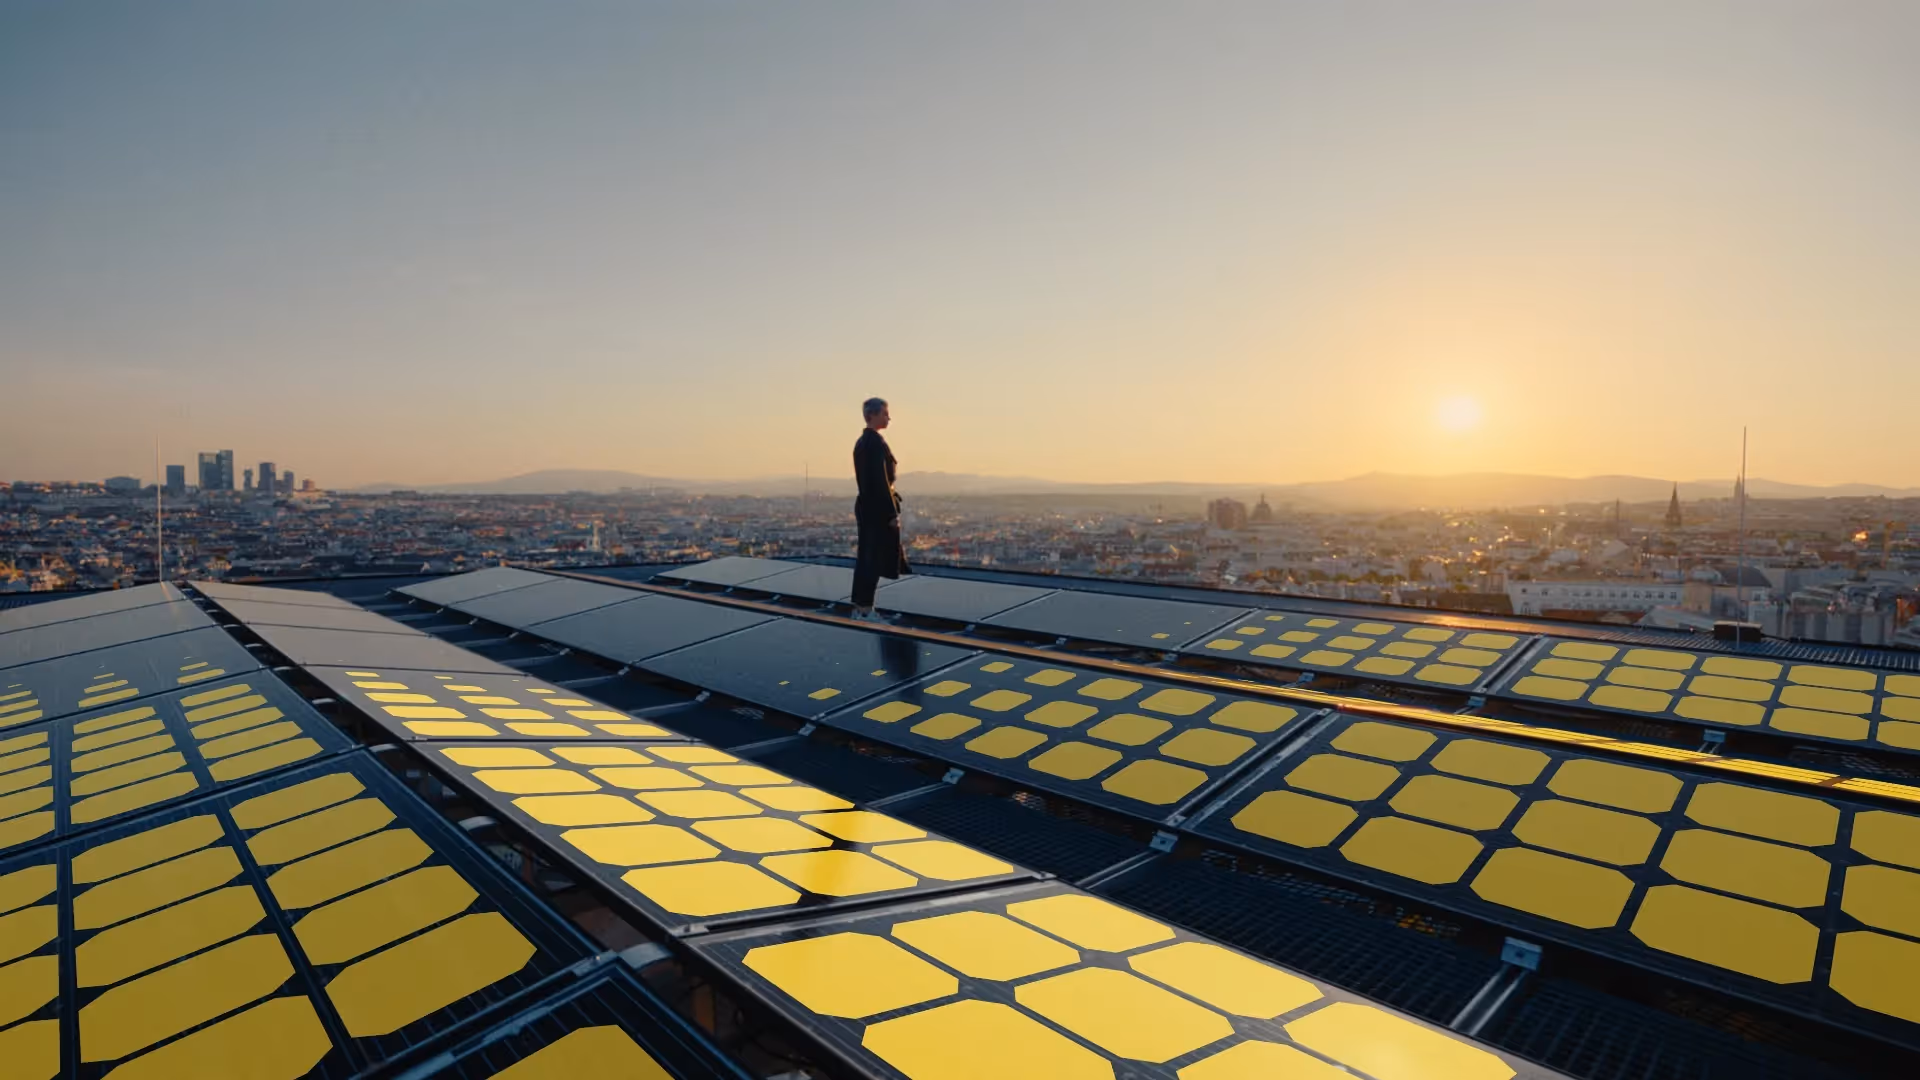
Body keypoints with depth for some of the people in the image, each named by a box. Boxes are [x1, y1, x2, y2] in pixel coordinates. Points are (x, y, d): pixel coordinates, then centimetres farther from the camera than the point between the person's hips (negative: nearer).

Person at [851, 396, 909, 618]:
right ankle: (865, 609, 2)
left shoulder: (862, 441, 14)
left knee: (866, 558, 13)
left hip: (866, 505, 10)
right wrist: (892, 513, -18)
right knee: (874, 560, -3)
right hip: (878, 508, -10)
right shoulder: (876, 442, -16)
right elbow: (881, 480, -21)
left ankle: (860, 608, 18)